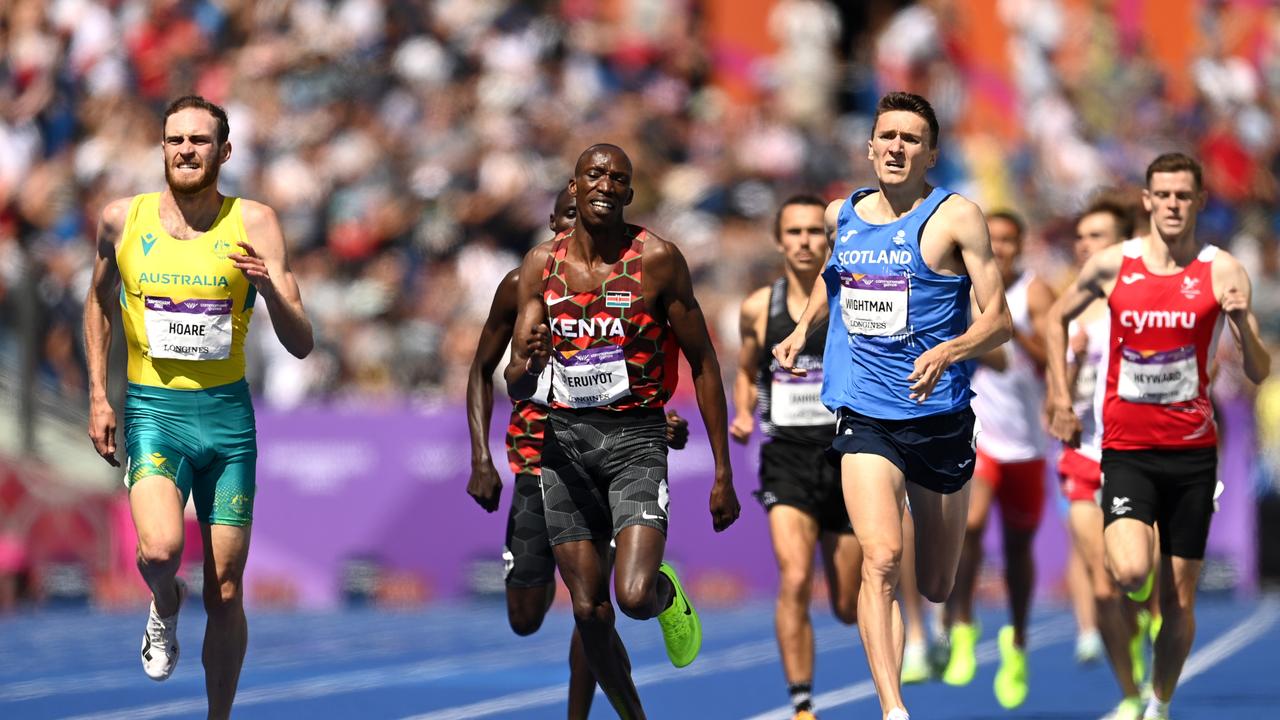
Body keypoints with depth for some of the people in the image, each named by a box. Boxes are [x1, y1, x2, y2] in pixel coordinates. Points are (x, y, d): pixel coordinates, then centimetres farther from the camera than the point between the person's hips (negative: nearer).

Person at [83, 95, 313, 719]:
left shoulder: (253, 224, -4)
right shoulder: (122, 221, 0)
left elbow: (301, 345, -6)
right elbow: (98, 301, 20)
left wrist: (269, 286, -25)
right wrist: (97, 395, 12)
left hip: (227, 412, 1)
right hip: (153, 411, -1)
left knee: (226, 593, 4)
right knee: (159, 550, -26)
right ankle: (165, 607, 9)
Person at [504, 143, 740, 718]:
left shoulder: (656, 259, -6)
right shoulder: (542, 263, 3)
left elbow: (703, 365, -1)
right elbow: (516, 388, 4)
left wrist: (723, 472, -3)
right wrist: (526, 366, -23)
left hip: (635, 437, -3)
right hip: (565, 437, 3)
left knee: (634, 596, -21)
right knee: (590, 611, 3)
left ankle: (667, 593, 16)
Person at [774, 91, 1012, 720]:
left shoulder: (955, 217, -7)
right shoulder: (840, 216, 6)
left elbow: (998, 319, -10)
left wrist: (948, 352, -28)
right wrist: (802, 329, 14)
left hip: (941, 418, -1)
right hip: (865, 416, 1)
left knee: (936, 588, 12)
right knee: (882, 562, -21)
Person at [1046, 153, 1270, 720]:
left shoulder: (1223, 272, -3)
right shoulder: (1112, 265, -1)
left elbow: (1258, 373, -5)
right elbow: (1058, 318, 18)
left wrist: (1242, 322, -24)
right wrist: (1060, 399, 11)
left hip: (1192, 450, 1)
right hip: (1127, 449, -1)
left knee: (1179, 599, 5)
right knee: (1130, 575, -26)